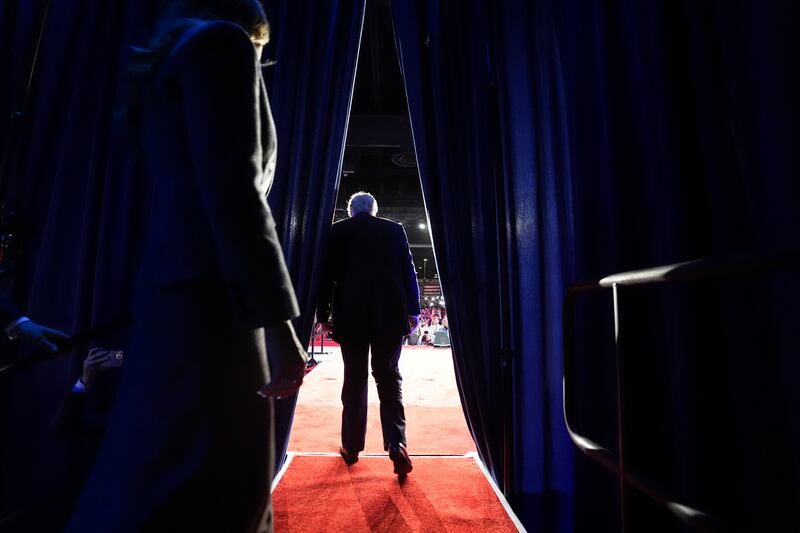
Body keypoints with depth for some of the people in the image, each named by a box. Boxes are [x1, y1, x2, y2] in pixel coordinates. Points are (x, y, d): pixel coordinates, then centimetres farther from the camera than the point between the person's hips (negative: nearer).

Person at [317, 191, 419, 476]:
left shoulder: (337, 231, 4)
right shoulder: (395, 229, 6)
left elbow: (326, 276, 4)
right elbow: (408, 272, 5)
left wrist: (324, 314, 11)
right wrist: (413, 311, 9)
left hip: (350, 317, 0)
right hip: (389, 316, 0)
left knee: (354, 379, 10)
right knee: (389, 377, 8)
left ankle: (351, 446, 20)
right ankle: (396, 443, -4)